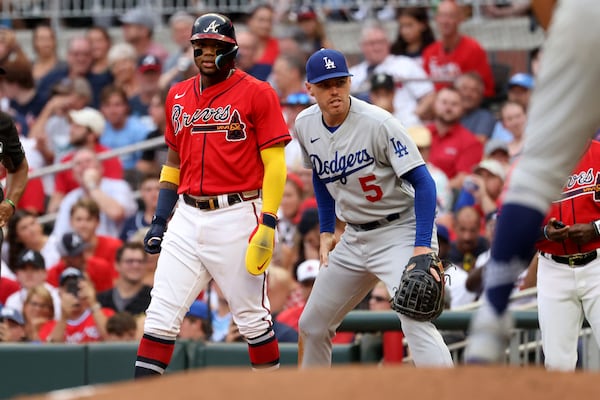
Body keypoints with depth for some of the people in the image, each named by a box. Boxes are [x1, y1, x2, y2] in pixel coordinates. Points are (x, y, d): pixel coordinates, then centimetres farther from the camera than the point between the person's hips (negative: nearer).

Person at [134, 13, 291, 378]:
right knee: (162, 313, -2)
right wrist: (159, 220, 15)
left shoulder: (257, 94, -3)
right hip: (188, 217, 5)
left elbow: (275, 163, -6)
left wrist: (268, 222, -14)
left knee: (252, 315, 2)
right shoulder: (178, 97, 14)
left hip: (238, 216, -5)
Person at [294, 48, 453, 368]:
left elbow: (423, 182, -22)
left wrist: (422, 247, -31)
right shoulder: (305, 125, -2)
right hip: (354, 238, 7)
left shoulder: (378, 123, -22)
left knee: (415, 320, -27)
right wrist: (326, 232, 13)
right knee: (312, 326, 14)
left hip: (400, 231, -7)